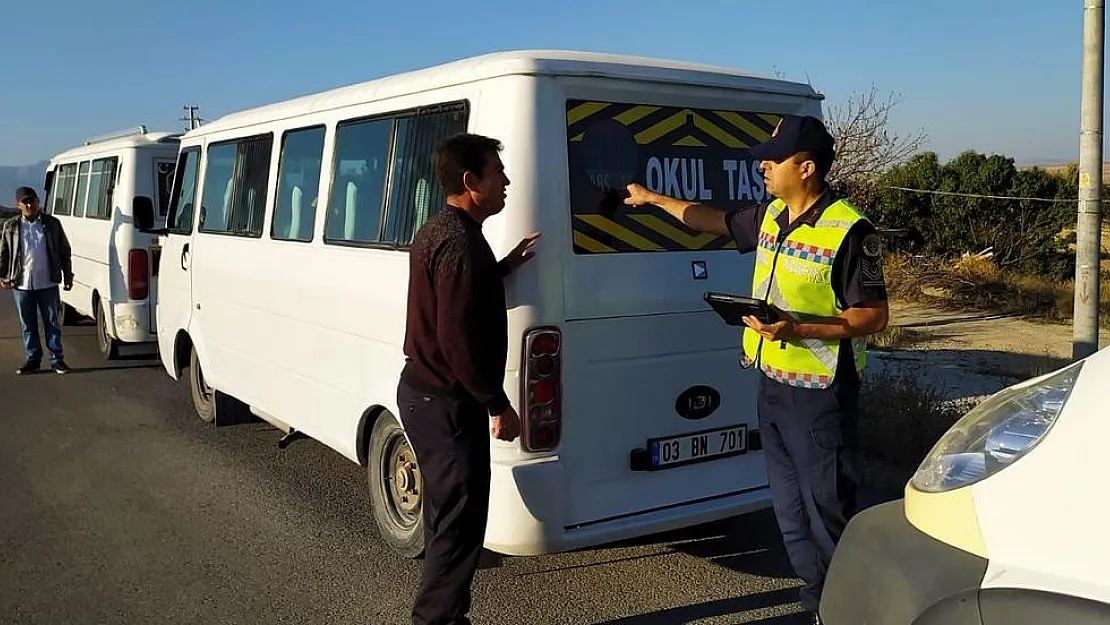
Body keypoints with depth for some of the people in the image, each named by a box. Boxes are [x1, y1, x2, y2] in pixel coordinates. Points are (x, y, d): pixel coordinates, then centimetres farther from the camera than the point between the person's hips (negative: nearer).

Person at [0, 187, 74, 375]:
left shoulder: (52, 224, 3)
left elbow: (64, 252, 8)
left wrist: (67, 274, 4)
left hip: (48, 283, -1)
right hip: (22, 284, 1)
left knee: (53, 322, 4)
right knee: (28, 325, 8)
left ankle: (57, 359, 13)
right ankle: (33, 359, 19)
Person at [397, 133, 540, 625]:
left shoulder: (436, 231, 11)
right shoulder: (461, 243, -22)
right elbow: (458, 340, -26)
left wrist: (502, 268, 15)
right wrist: (498, 405, -17)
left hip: (421, 392, 11)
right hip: (449, 403, -11)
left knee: (447, 513, 21)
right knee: (460, 521, 0)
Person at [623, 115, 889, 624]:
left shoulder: (848, 230, -16)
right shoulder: (770, 216, 8)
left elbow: (874, 315, -15)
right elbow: (715, 221, 26)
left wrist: (799, 328, -25)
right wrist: (653, 199, 32)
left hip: (819, 393, -8)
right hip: (771, 383, 8)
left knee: (826, 506, 0)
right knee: (789, 506, 17)